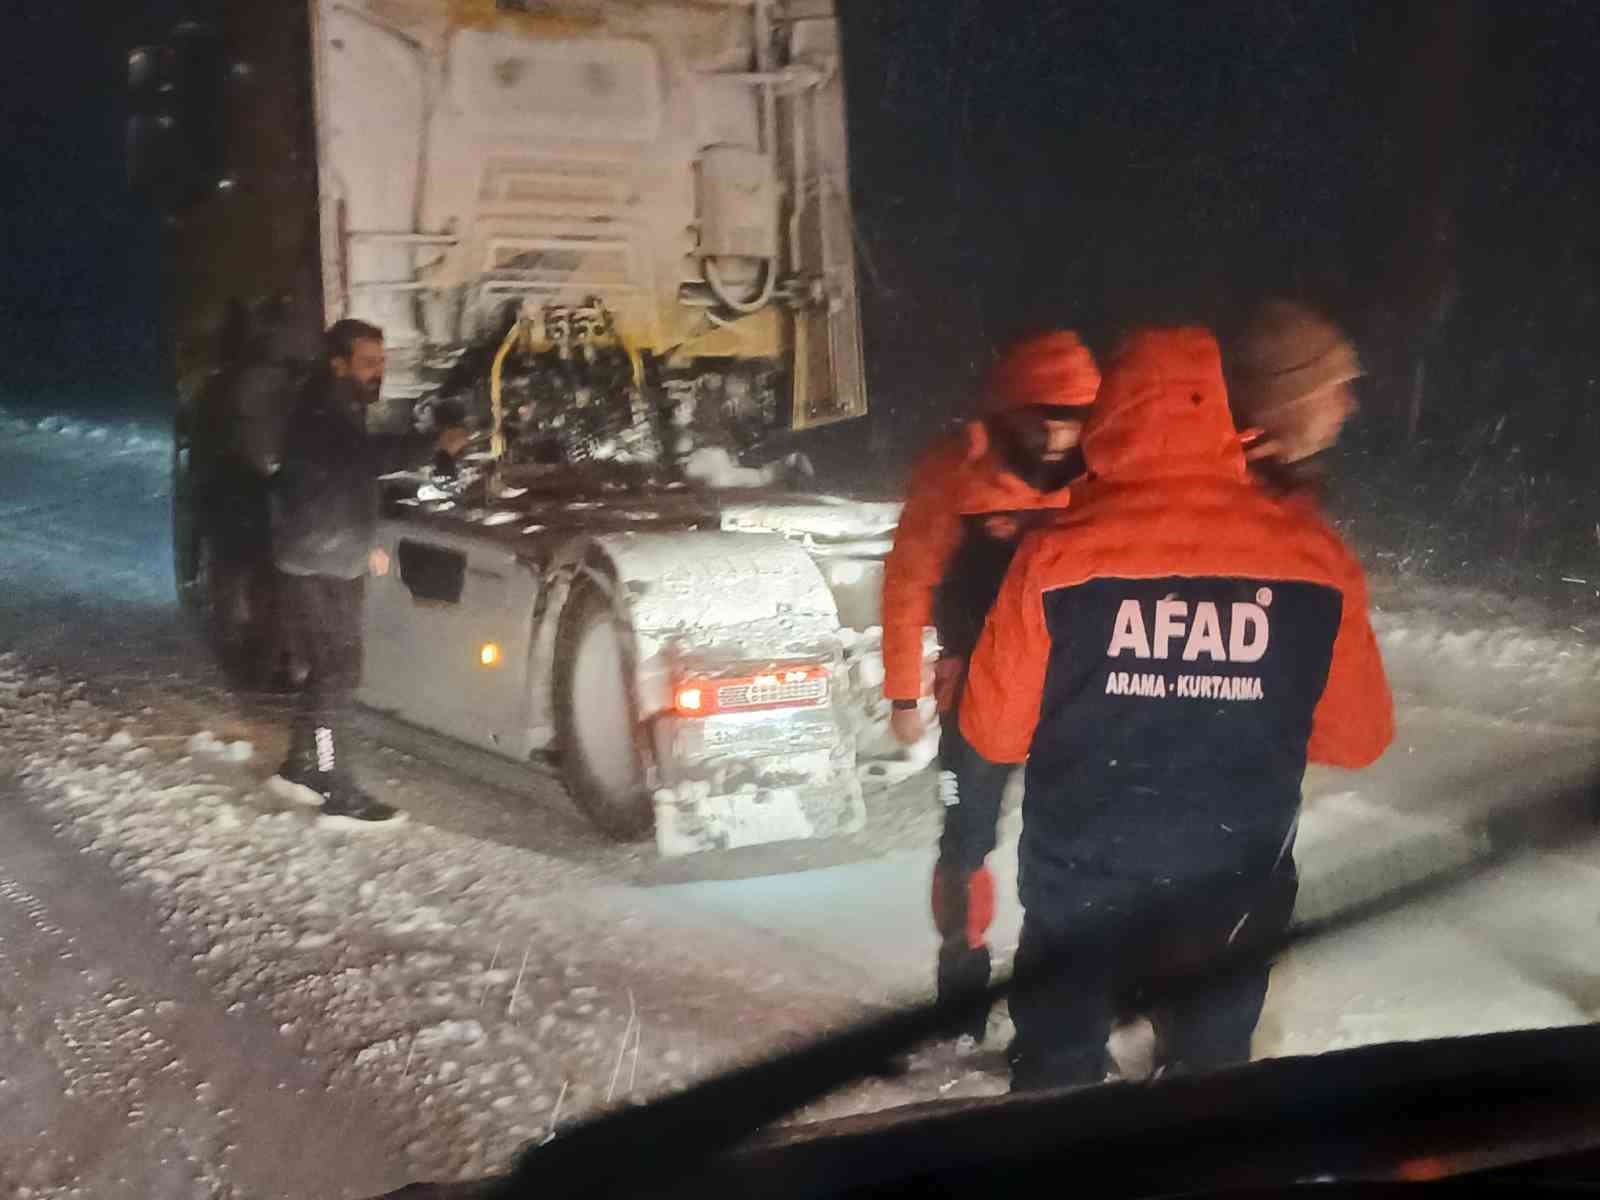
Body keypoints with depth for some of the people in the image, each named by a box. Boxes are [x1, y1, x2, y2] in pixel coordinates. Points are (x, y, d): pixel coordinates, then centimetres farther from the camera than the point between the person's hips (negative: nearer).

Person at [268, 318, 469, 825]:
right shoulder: (319, 417, -20)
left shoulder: (346, 411, 11)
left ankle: (300, 766, 30)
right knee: (339, 674, -9)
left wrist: (368, 543, 13)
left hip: (340, 564, 10)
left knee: (330, 671, 16)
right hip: (312, 569, -10)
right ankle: (338, 794, -5)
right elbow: (367, 456, -36)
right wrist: (436, 443, -42)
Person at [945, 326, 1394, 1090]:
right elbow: (1358, 736, -1)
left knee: (1057, 1074, 19)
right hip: (1235, 895, 1)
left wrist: (970, 828, 12)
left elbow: (995, 725, -6)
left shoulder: (1061, 554, -15)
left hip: (1079, 887, -1)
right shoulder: (1313, 556, -10)